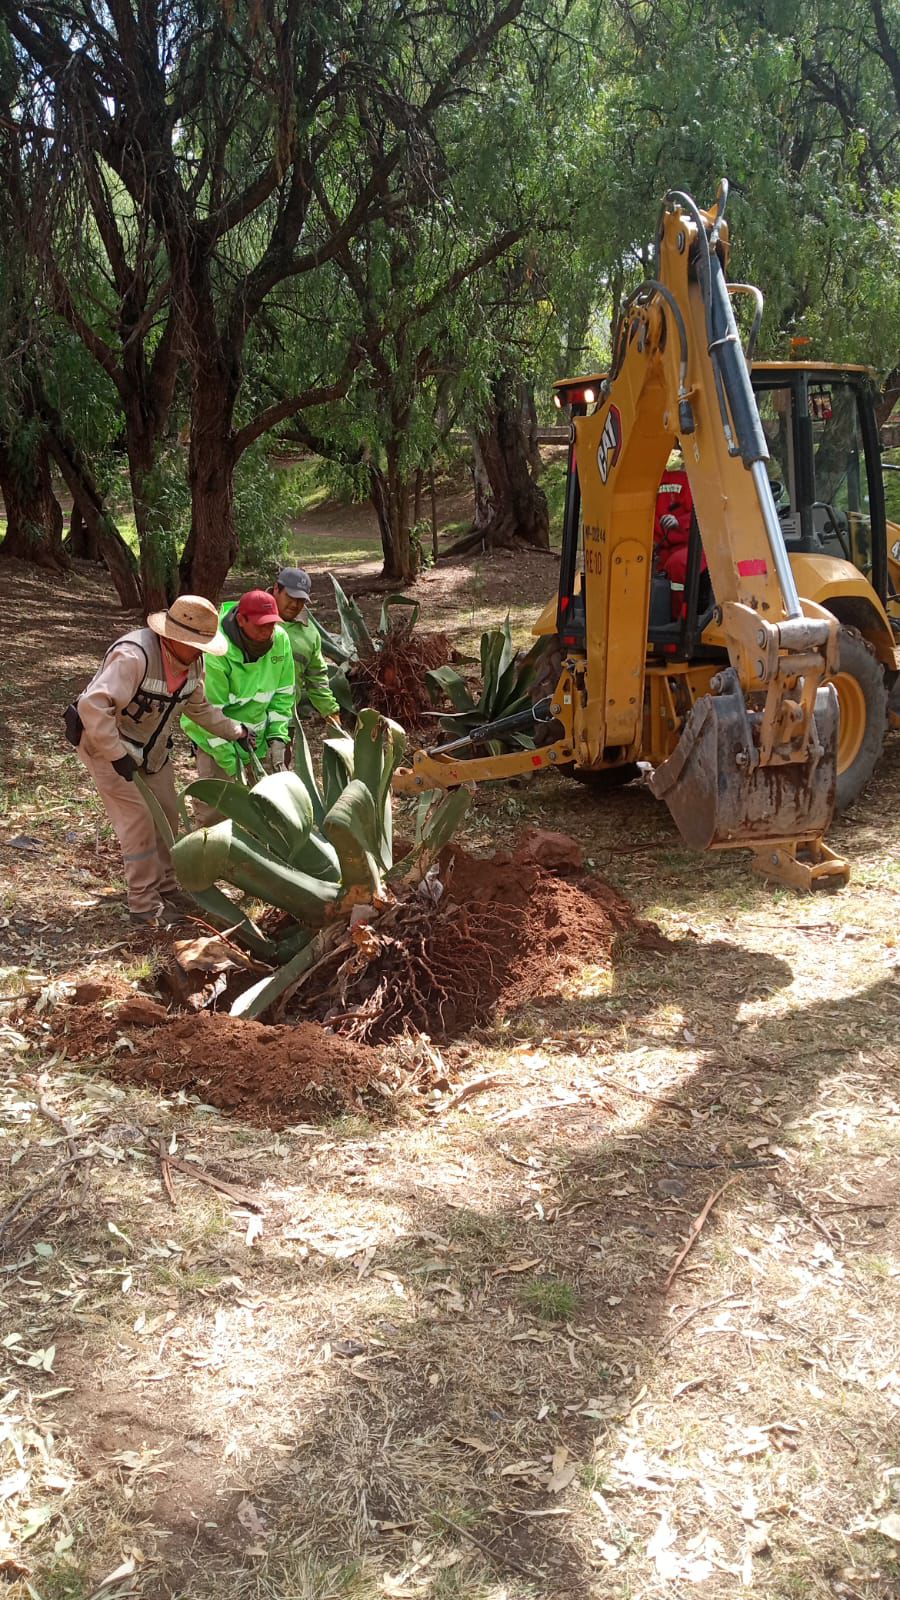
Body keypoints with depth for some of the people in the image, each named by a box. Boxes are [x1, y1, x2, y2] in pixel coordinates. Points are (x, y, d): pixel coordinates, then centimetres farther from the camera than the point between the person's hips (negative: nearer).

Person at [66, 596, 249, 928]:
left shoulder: (192, 661, -7)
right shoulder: (134, 656, -35)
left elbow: (199, 707, 11)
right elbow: (93, 706, -39)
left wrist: (234, 731, 5)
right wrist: (118, 755, -35)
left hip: (152, 748, 8)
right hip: (105, 743, -8)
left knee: (167, 817, 12)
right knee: (138, 822, -9)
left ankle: (166, 888, 29)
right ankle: (144, 904, 3)